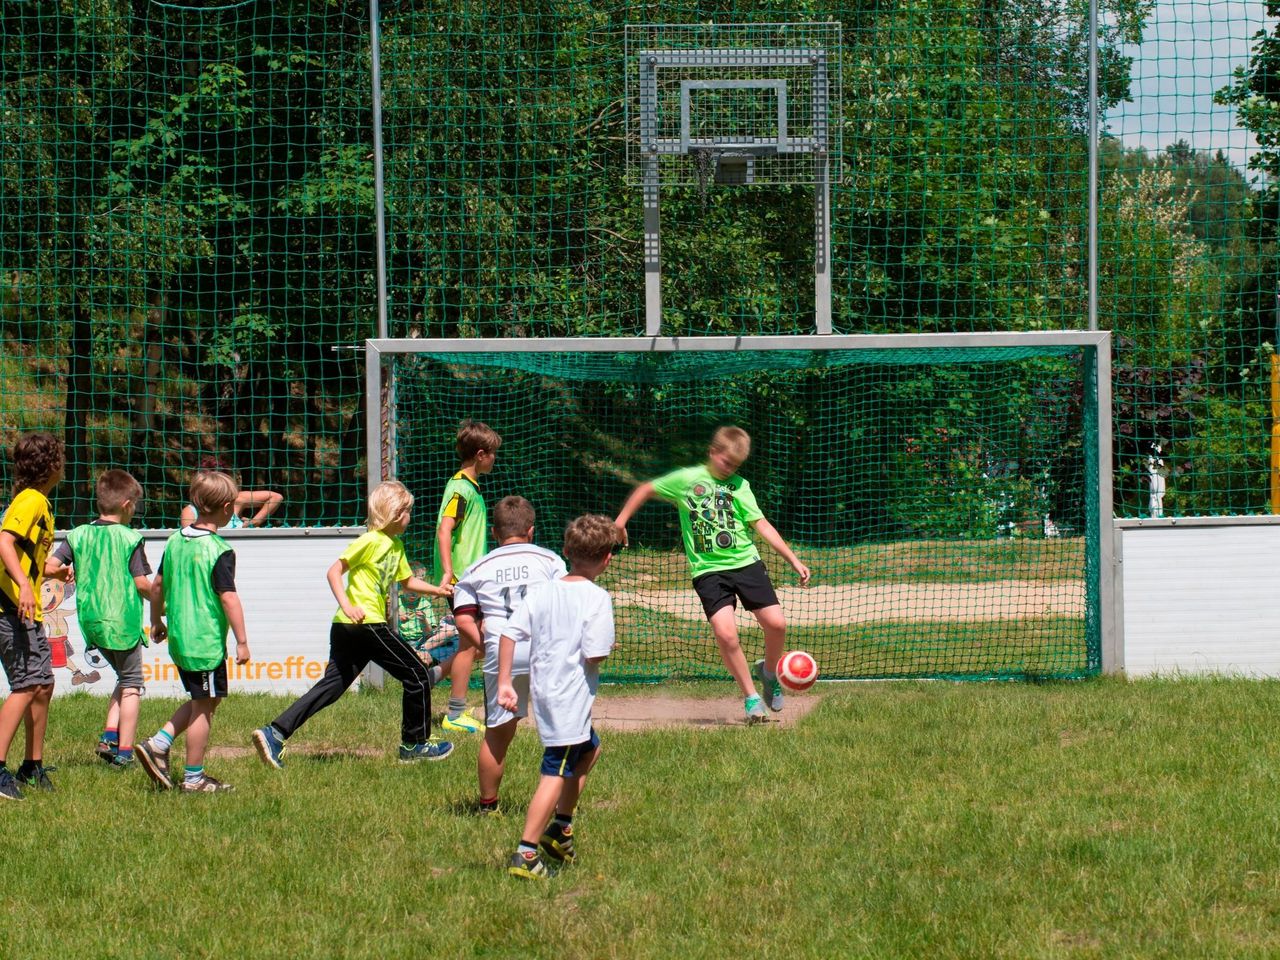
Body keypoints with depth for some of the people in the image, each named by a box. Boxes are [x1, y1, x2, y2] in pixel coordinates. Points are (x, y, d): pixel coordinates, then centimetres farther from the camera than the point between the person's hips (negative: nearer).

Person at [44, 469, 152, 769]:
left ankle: (110, 735, 9)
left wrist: (67, 573, 16)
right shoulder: (130, 539, -10)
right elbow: (142, 584, -11)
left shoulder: (79, 535, 2)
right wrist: (157, 598, 10)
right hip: (123, 620, -5)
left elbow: (49, 568, -5)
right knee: (131, 685, 8)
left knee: (125, 678, 23)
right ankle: (124, 751, 6)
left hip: (91, 621, 5)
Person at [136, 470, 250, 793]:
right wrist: (242, 641, -14)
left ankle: (158, 744, 11)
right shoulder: (219, 551, -16)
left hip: (179, 639, 8)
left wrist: (156, 622, 27)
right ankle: (194, 778, 8)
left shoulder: (176, 541, 6)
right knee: (204, 707, 3)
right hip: (208, 642, -8)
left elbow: (157, 586, 13)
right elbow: (228, 597, -19)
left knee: (200, 702, 22)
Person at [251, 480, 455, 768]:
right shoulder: (370, 541, -10)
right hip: (366, 623, -10)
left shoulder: (396, 545, 19)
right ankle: (415, 744, 13)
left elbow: (407, 581, 33)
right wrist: (347, 605, -23)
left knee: (332, 685, 4)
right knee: (418, 676, 1)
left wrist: (437, 590, 20)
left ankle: (274, 733, -5)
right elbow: (334, 571, -13)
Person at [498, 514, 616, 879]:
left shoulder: (540, 591, 5)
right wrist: (603, 649, 3)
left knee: (589, 749, 29)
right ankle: (526, 853, -9)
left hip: (544, 693, 8)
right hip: (571, 699, -8)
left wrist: (504, 683, 3)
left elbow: (509, 634, 0)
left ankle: (559, 830, 31)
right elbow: (594, 655, -19)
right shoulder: (596, 598, -13)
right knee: (557, 774, -4)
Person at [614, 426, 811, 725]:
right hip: (709, 569, -2)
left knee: (776, 623, -10)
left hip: (746, 563, 2)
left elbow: (761, 525, 4)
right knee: (725, 633, -19)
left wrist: (793, 560, -3)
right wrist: (621, 519, 15)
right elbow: (647, 489, 17)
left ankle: (769, 672, 23)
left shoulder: (739, 486, 7)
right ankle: (751, 697, -1)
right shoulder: (686, 479, 2)